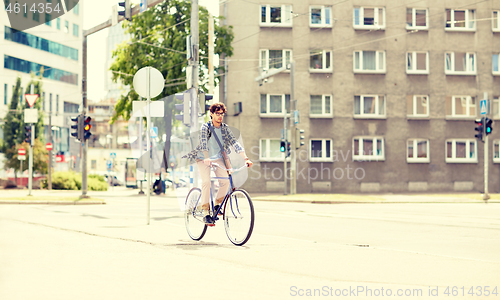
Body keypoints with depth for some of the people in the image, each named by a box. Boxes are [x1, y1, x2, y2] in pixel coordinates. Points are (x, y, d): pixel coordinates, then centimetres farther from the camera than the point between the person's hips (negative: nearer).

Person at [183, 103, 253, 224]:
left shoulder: (225, 128, -4)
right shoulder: (205, 127, -15)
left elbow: (235, 143, -12)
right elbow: (203, 144, -30)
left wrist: (245, 158, -25)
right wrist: (206, 158, -48)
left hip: (218, 158, 4)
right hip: (203, 159, -4)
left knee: (225, 180, -17)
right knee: (206, 181, -25)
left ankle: (217, 204, 7)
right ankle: (206, 212, -20)